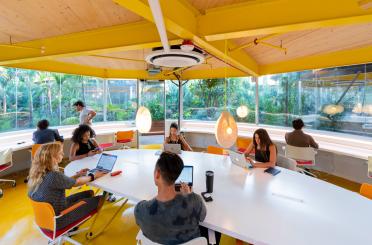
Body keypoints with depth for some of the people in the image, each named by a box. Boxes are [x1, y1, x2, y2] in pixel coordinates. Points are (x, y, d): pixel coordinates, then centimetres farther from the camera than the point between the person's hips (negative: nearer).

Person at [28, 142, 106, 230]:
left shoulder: (37, 173, -8)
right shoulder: (54, 176, -34)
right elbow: (77, 182, -16)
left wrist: (77, 175, 12)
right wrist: (93, 176, 0)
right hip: (57, 220, -8)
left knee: (89, 193, 18)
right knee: (99, 199, 3)